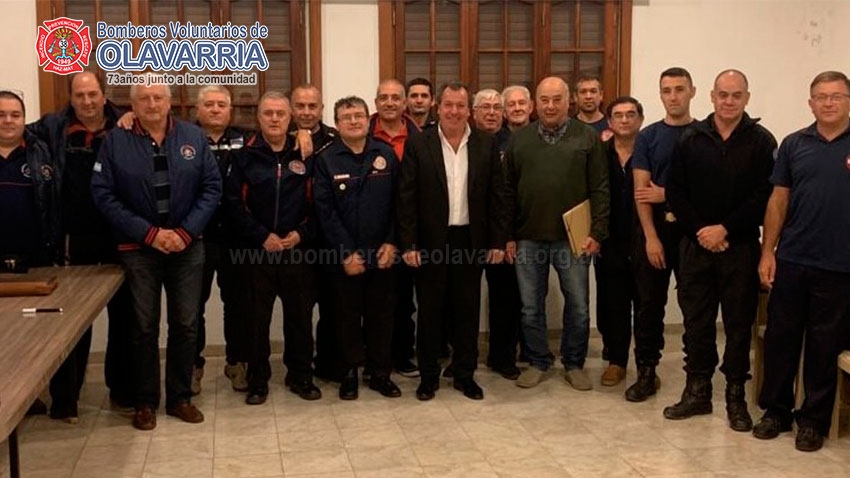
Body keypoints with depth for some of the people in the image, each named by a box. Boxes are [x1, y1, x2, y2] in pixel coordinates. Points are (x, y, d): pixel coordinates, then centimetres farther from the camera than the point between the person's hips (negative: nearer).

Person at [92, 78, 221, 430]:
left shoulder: (194, 137, 2)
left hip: (187, 248, 2)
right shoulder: (115, 141, -3)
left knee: (186, 325, 6)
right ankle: (145, 401, 19)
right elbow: (103, 194, -7)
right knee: (144, 327, 6)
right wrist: (149, 233, -14)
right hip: (138, 249, -1)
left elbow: (212, 187, 0)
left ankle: (180, 397, 21)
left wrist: (186, 232, -11)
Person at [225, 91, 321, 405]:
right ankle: (258, 380, 17)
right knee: (257, 317, 5)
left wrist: (301, 233, -10)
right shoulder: (245, 156, 2)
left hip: (298, 249, 1)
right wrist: (262, 237, -12)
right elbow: (235, 204, -4)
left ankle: (300, 375, 22)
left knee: (300, 314, 8)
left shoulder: (305, 155, 6)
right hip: (257, 250, -1)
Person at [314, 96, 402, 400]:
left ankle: (381, 373, 21)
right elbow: (325, 210, -7)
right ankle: (349, 373, 21)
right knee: (348, 316, 8)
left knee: (382, 315, 9)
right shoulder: (326, 160, -2)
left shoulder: (386, 155, 4)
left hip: (382, 253, 2)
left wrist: (391, 243, -6)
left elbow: (398, 203, 3)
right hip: (345, 255, -1)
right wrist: (346, 253, -11)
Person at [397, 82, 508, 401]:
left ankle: (465, 374, 23)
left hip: (471, 240, 2)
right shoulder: (418, 145, -3)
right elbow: (407, 198, -4)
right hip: (431, 241, -1)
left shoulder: (486, 145, 3)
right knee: (430, 311, 8)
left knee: (467, 311, 10)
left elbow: (496, 195, 4)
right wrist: (408, 244, -9)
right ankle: (428, 375, 21)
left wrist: (498, 241, -1)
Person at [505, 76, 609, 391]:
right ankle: (537, 363, 24)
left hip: (573, 237, -1)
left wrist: (597, 233, -8)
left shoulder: (587, 138, 1)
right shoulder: (519, 140, 7)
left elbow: (600, 190, -1)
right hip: (528, 238, 2)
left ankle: (574, 364, 23)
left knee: (578, 306, 6)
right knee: (531, 307, 9)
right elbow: (508, 191, 7)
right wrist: (507, 235, 3)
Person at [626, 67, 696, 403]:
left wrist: (667, 194, -9)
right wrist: (651, 236, -9)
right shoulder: (648, 137, 5)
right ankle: (646, 372, 14)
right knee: (649, 303, 5)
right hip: (654, 230, 1)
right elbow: (641, 191, -1)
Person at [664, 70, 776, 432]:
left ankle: (736, 395, 17)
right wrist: (700, 230, -8)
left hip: (741, 247, -2)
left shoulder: (761, 141, -2)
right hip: (696, 245, 2)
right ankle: (697, 391, 20)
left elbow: (764, 196, -8)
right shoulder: (691, 139, 4)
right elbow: (675, 191, 3)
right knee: (696, 321, 8)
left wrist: (725, 229, -13)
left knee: (739, 323, 5)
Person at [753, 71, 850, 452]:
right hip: (792, 261, 2)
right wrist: (767, 252, 2)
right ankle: (776, 410, 22)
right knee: (781, 337, 7)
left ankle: (813, 419, 20)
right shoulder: (794, 144, 6)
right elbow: (778, 200, 6)